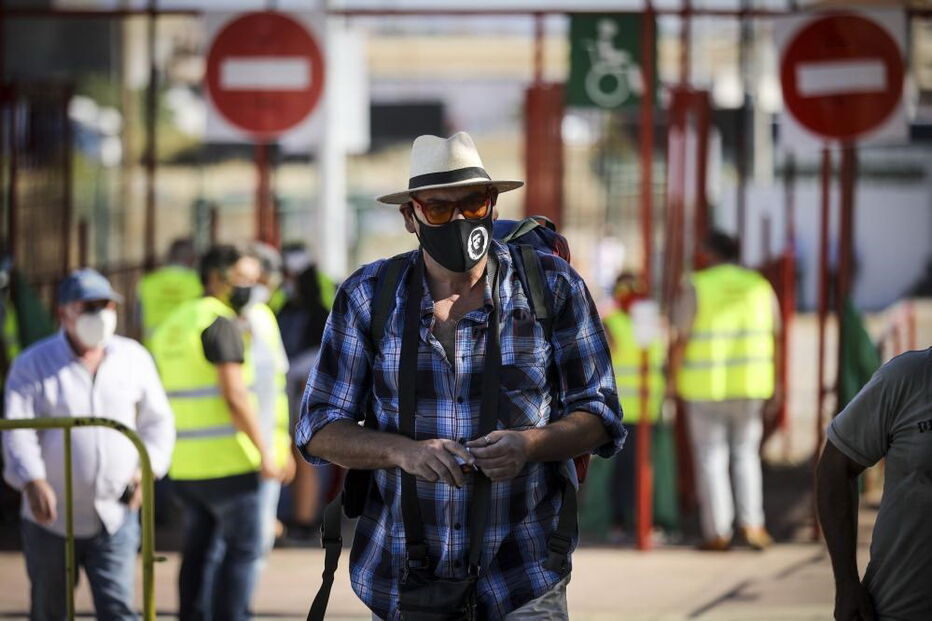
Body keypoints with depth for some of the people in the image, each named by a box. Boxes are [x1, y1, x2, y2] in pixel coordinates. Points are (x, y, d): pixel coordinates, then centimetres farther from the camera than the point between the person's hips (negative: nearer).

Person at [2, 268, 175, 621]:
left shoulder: (134, 358, 5)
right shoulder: (32, 365, -4)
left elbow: (157, 421, 12)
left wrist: (148, 469, -6)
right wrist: (33, 482, -30)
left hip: (115, 517, 1)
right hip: (52, 519, -1)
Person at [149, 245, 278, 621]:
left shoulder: (171, 326, 16)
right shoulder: (221, 323, -12)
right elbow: (235, 395, -18)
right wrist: (264, 451, -14)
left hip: (186, 463, 8)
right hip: (227, 461, -8)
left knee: (201, 549, 12)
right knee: (242, 548, -4)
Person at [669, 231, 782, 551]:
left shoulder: (696, 287, -7)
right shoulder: (760, 287, 4)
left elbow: (681, 340, -10)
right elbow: (773, 336, 6)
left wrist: (675, 380, -1)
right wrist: (775, 381, 13)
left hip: (705, 386, -3)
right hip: (750, 383, 3)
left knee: (711, 457, 4)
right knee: (746, 454, 14)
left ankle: (718, 533, 2)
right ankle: (751, 523, 3)